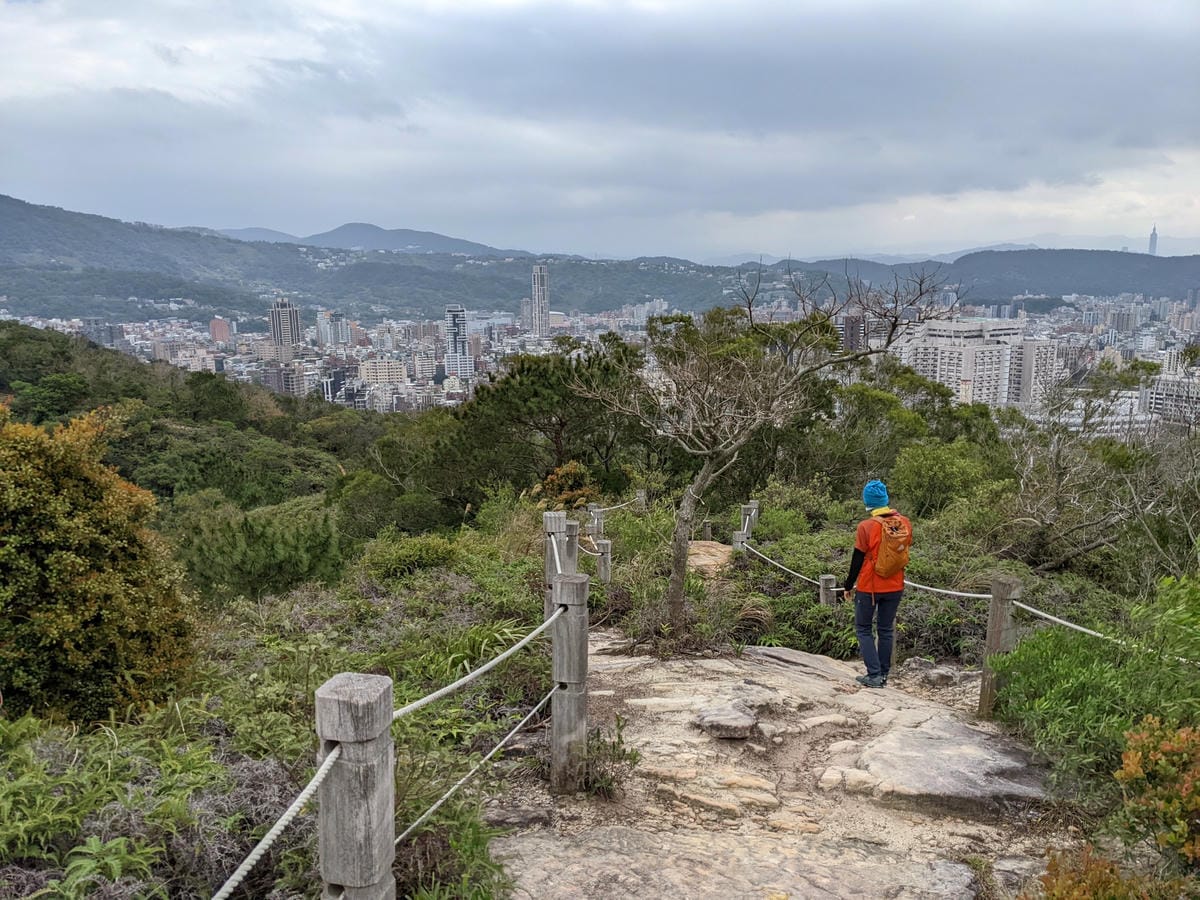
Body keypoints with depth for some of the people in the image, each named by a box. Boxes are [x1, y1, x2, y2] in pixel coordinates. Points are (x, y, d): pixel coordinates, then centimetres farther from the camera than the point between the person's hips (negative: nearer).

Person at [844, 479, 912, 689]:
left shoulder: (866, 527, -18)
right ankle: (883, 675, 20)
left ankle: (874, 675, 1)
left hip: (869, 587, -4)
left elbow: (857, 559, -11)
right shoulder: (904, 523, -5)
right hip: (895, 587, 4)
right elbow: (905, 552, 8)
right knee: (886, 630, 15)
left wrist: (849, 585, 0)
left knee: (863, 629, 9)